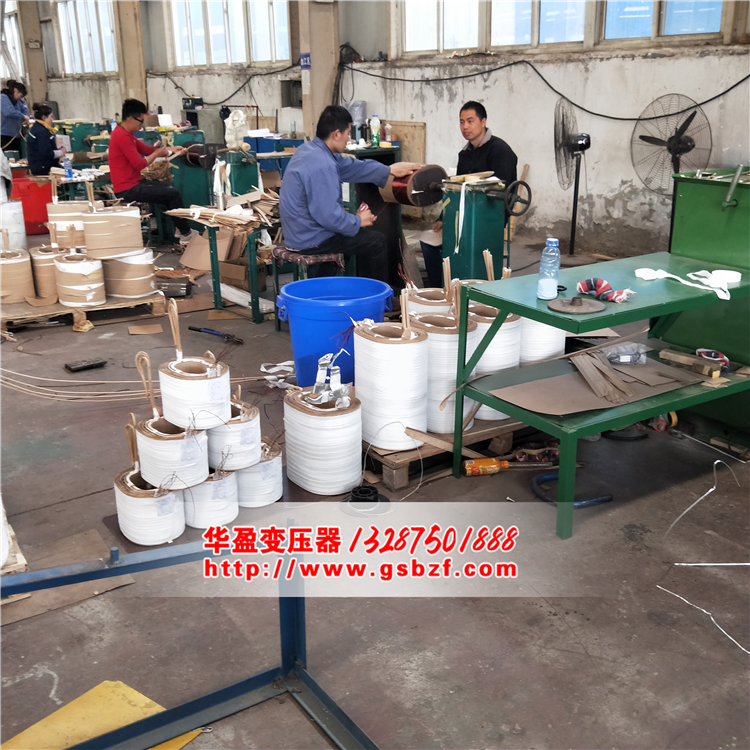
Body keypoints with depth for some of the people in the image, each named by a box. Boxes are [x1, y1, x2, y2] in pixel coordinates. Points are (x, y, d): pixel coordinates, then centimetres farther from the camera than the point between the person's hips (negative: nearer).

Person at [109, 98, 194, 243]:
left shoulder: (125, 133, 12)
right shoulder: (122, 136, -21)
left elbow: (145, 149, 17)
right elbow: (139, 164, -22)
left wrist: (171, 150, 8)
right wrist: (157, 154, -7)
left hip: (133, 183, 11)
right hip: (127, 190, -11)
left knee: (168, 189, 20)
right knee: (172, 194, -12)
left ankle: (181, 228, 21)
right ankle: (186, 234, 1)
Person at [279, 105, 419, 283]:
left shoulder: (311, 149, 5)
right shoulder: (322, 165, -27)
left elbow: (351, 166, 17)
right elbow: (328, 216, -29)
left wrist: (390, 170, 20)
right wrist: (358, 221, -11)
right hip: (311, 240, -10)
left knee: (367, 233, 26)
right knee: (377, 241, 0)